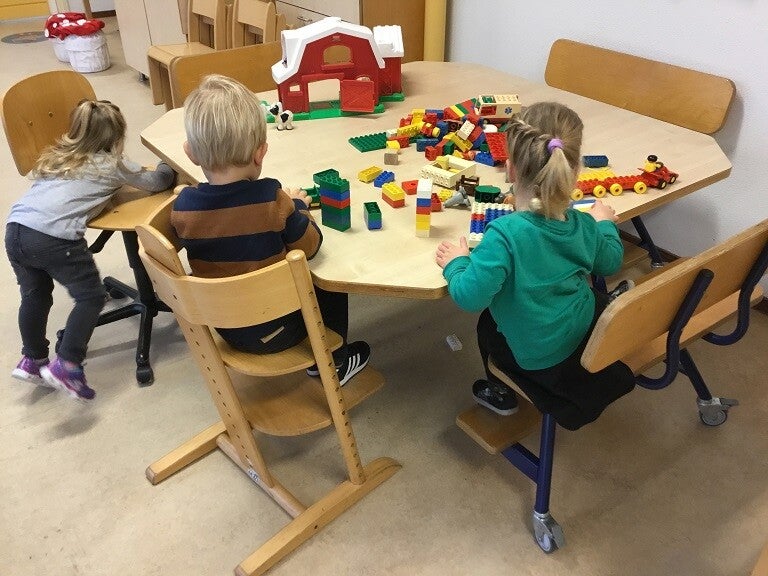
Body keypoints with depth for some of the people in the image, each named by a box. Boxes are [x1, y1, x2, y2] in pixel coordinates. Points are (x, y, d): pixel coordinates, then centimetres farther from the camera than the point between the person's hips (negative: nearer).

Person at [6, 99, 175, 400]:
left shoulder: (56, 156, 27)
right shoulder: (112, 164, 11)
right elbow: (154, 181, 21)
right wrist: (169, 166, 42)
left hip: (16, 228, 7)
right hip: (54, 237, -7)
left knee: (35, 295, 23)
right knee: (92, 296, 5)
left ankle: (32, 359, 36)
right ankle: (66, 366, -1)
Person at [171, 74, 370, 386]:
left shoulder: (182, 206, -15)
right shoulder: (272, 198, -26)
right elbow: (309, 246, -13)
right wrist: (298, 206, 4)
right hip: (274, 330, -5)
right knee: (330, 284, 21)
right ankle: (333, 364, 36)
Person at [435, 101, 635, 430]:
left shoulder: (505, 233, -34)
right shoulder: (584, 225, -13)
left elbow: (469, 296, -33)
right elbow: (610, 263, 7)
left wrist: (456, 263, -13)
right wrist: (605, 223, 25)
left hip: (540, 358, -4)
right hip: (590, 334, 5)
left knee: (487, 322, 24)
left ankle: (500, 391, 35)